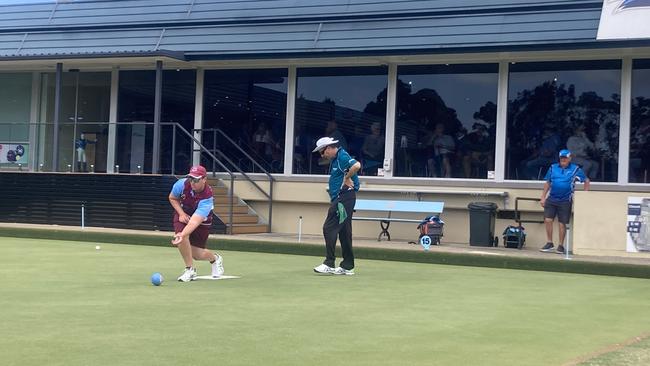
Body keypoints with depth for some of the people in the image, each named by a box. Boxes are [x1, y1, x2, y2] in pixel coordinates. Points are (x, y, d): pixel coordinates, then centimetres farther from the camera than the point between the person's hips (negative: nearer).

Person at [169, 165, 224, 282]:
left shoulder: (207, 198, -36)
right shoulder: (182, 184, -26)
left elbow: (195, 221, -46)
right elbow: (172, 198, -3)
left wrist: (182, 235, -61)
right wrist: (181, 213, -18)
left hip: (202, 221, -2)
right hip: (183, 214, 2)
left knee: (196, 254, -1)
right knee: (183, 239, -29)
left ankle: (215, 258, 35)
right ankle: (190, 269, -9)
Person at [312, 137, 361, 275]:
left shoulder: (342, 157, -14)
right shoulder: (335, 159, 18)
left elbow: (356, 165, -31)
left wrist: (347, 178, -17)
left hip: (344, 197, -11)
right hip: (339, 198, 11)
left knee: (329, 228, -12)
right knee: (344, 232, 12)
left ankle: (329, 264, -12)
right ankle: (347, 266, 16)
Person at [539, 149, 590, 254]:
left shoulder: (575, 169, 0)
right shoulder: (553, 168, 8)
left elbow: (586, 181, 7)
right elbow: (547, 183, 13)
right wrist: (543, 197, 9)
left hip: (565, 201, -2)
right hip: (551, 199, 2)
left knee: (562, 224, 1)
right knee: (548, 220, -6)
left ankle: (561, 246, 13)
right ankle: (549, 243, 7)